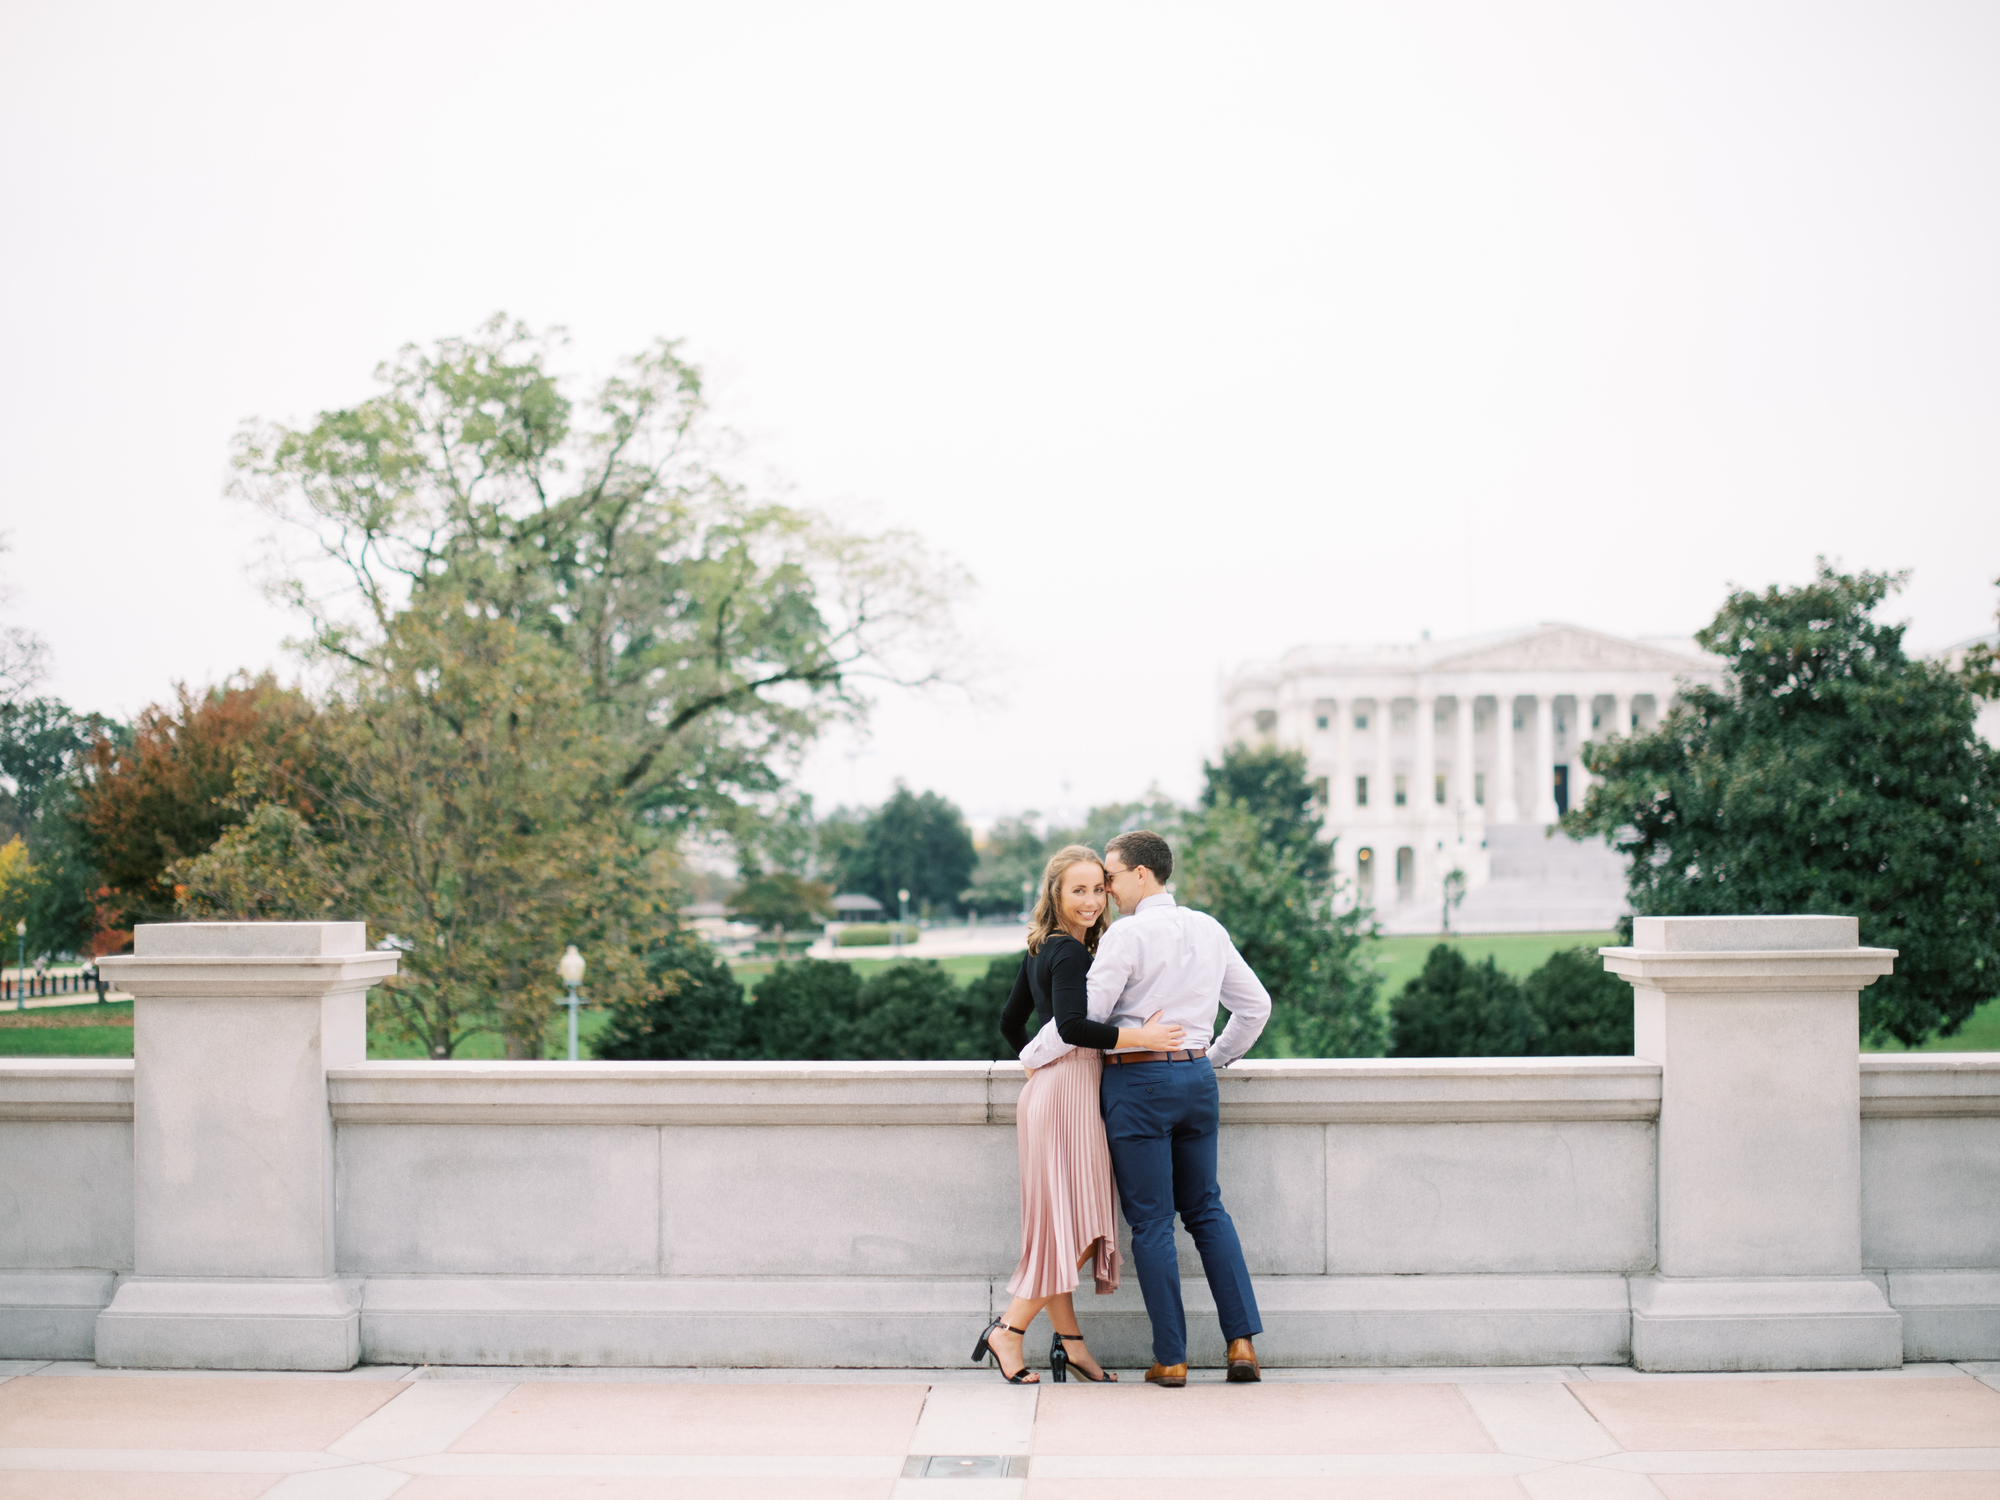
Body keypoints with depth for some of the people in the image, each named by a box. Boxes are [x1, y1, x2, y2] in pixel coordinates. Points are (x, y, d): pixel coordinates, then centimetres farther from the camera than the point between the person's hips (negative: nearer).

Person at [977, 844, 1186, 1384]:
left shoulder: (1041, 950, 15)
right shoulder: (1071, 953, -14)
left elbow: (1011, 1022, 24)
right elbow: (1070, 1026, -27)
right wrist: (1140, 1037, -26)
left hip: (1047, 1090, 10)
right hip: (1070, 1092, -10)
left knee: (1064, 1228, 11)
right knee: (1077, 1227, -5)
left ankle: (1070, 1341, 15)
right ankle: (1009, 1331, -1)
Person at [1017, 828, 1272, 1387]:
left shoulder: (1128, 934, -12)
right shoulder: (1209, 931, 9)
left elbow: (1085, 1016, -13)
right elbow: (1256, 1004, 17)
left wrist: (1032, 1056, 2)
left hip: (1137, 1081, -6)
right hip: (1196, 1078, 6)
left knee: (1152, 1221, 0)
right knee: (1206, 1208, 15)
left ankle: (1170, 1358, 3)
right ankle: (1243, 1338, 6)